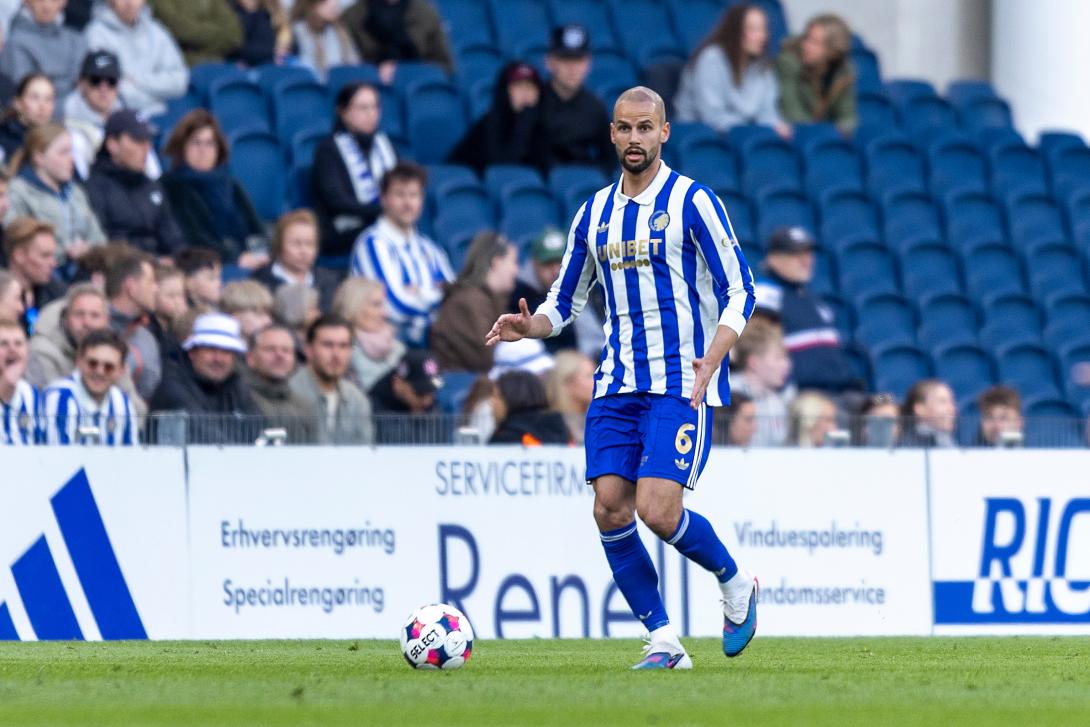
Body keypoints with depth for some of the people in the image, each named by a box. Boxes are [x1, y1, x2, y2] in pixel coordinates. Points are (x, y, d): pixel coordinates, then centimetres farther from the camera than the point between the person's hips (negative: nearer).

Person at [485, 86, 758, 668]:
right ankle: (663, 641, 3)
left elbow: (739, 292, -6)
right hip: (617, 384, 6)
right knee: (610, 508, -7)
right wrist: (531, 326, -3)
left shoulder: (692, 202, -4)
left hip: (681, 385, -6)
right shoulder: (595, 213, 13)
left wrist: (710, 360, -22)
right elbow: (565, 301, 20)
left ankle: (735, 581, 12)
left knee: (657, 510, -16)